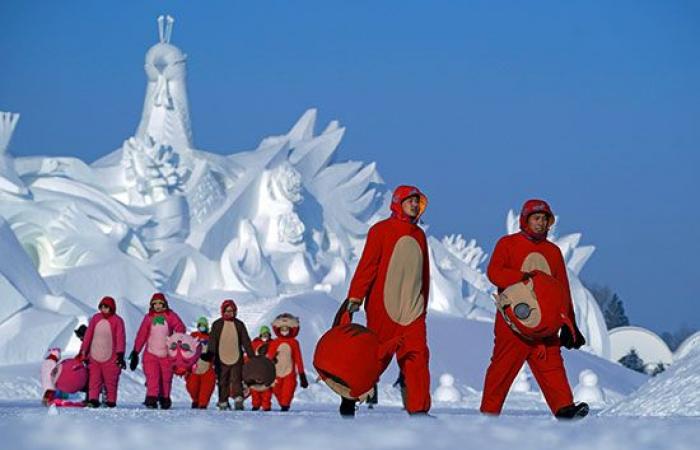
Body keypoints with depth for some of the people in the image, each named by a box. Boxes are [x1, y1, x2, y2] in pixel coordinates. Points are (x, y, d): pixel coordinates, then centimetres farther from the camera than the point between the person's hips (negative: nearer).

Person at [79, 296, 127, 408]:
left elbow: (120, 338, -5)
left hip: (110, 358, -3)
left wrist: (120, 354, -12)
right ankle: (93, 399, -4)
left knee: (110, 380, 2)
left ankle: (111, 401, 9)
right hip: (94, 357, 3)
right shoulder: (95, 319, 7)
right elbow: (88, 335, 11)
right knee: (94, 379, -3)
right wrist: (84, 352, 11)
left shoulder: (117, 321, -3)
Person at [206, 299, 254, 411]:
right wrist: (210, 356, -11)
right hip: (221, 359, 0)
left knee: (236, 380, -9)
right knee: (223, 381, 4)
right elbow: (212, 342, -1)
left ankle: (238, 400, -13)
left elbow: (246, 342, 9)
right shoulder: (217, 325, 3)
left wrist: (251, 356, 4)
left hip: (237, 359, 0)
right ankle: (223, 402, 11)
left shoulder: (239, 325, 7)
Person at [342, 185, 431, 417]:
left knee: (417, 357, -6)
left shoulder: (419, 235, 17)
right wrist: (355, 296, -15)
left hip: (412, 310, 5)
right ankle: (350, 398, 17)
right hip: (383, 308, -5)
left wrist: (423, 305, 22)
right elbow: (367, 264, -8)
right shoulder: (381, 230, -1)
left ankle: (419, 409, -8)